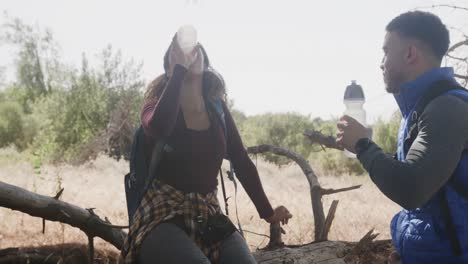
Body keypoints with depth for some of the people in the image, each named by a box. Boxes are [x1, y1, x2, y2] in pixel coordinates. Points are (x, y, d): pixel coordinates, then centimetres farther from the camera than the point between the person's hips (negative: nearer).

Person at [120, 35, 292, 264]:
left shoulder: (217, 108, 9)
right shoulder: (155, 107, -1)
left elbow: (242, 163, 13)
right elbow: (159, 128, -27)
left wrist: (267, 212, 14)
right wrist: (180, 68, -18)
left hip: (208, 216, 3)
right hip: (163, 216, -3)